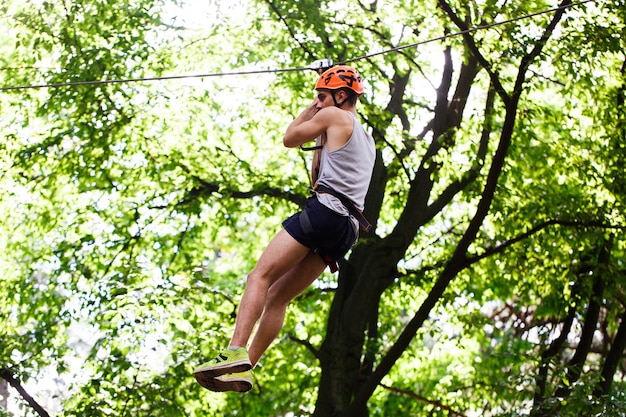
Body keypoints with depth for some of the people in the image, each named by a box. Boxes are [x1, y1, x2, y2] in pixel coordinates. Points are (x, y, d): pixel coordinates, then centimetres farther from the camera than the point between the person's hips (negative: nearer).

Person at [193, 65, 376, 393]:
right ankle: (245, 367, -3)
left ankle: (235, 352, -34)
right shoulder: (366, 139, 32)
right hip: (348, 229, 9)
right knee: (278, 296, 5)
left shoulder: (334, 115, 5)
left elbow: (289, 139, 14)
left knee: (260, 276, -18)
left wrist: (311, 109, 25)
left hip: (324, 211, -9)